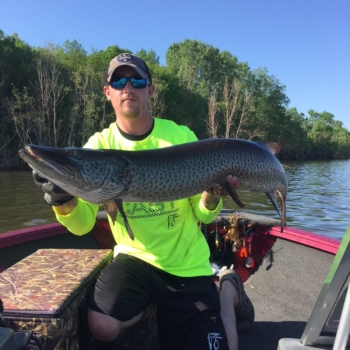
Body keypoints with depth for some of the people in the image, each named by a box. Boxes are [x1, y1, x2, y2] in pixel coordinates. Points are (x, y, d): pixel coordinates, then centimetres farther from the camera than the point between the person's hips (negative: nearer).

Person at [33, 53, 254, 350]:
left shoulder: (182, 136, -9)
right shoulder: (99, 145, -6)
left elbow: (204, 216, -4)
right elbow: (82, 225, -12)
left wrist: (212, 196, -26)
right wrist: (62, 199, -33)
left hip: (187, 265, 0)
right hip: (135, 258, 1)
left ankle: (229, 288, 29)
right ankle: (144, 310, 13)